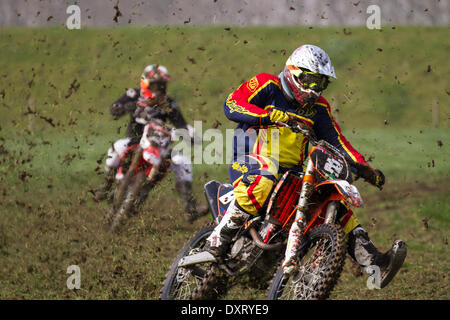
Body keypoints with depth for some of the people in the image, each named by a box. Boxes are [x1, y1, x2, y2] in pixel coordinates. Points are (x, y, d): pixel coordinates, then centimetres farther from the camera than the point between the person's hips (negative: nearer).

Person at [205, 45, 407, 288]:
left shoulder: (318, 108, 17)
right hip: (250, 162, -6)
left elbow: (337, 141, 15)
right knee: (265, 178, -41)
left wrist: (366, 170, 1)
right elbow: (231, 105, -13)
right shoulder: (267, 85, 0)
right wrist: (271, 115, -25)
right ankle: (221, 236, -37)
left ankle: (373, 262, -9)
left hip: (292, 172, 7)